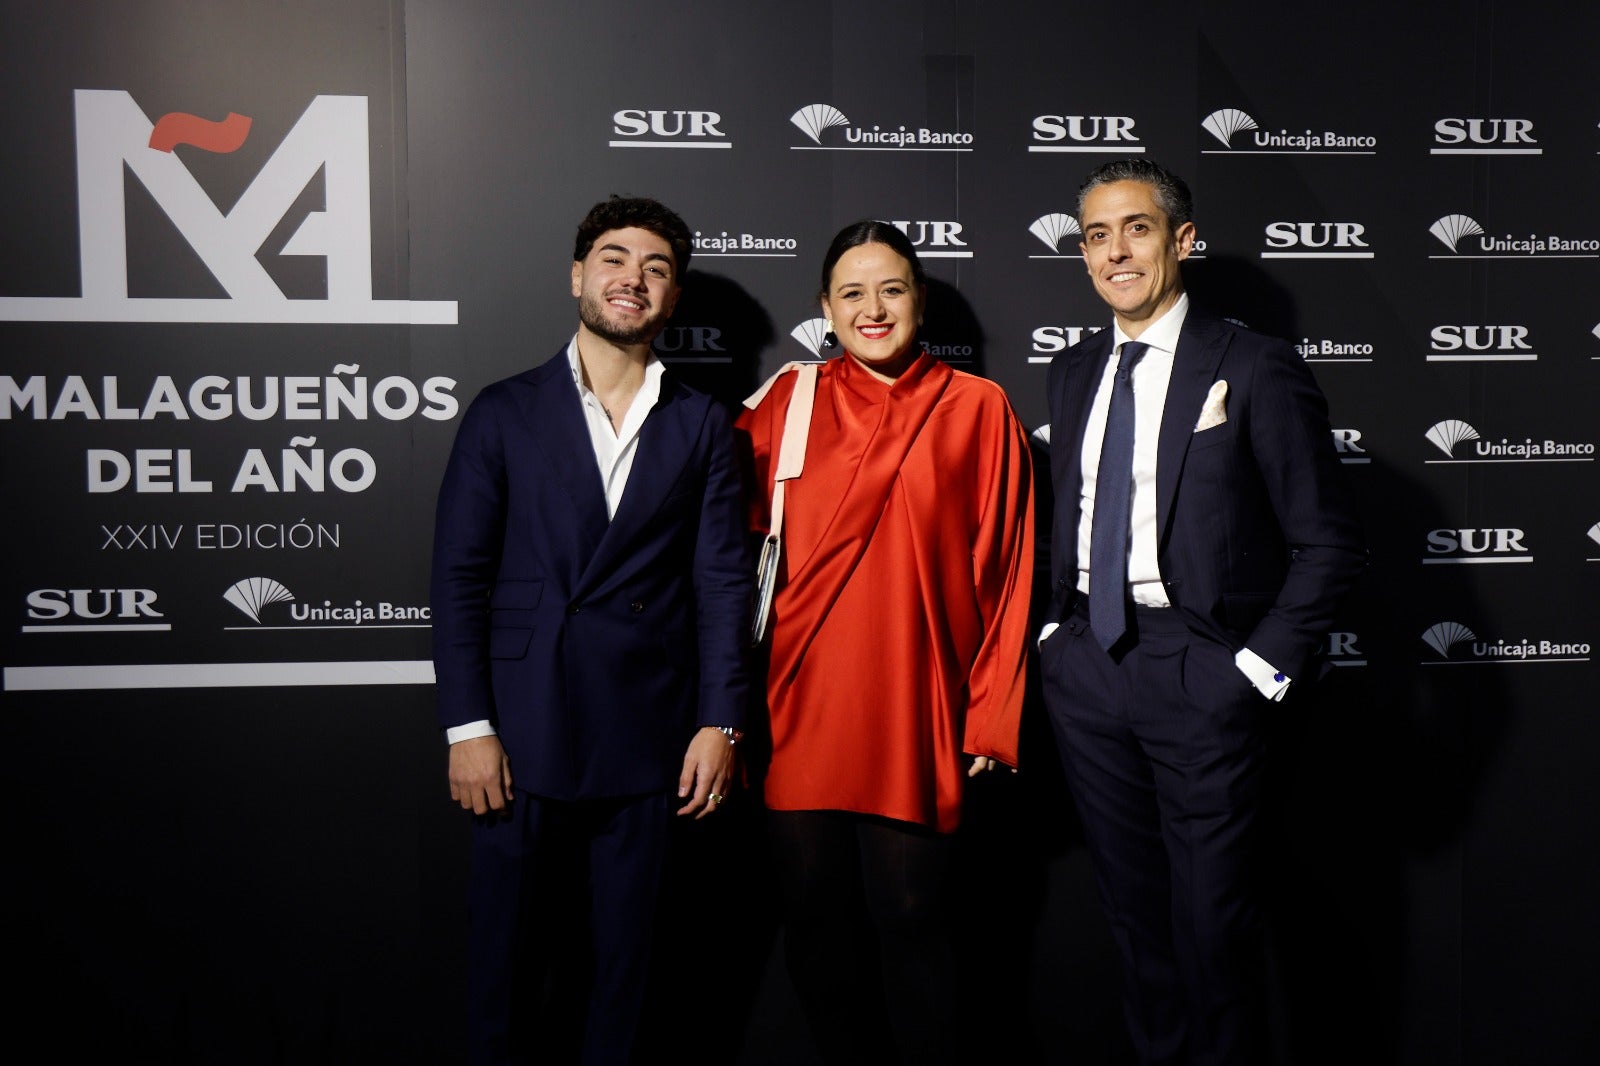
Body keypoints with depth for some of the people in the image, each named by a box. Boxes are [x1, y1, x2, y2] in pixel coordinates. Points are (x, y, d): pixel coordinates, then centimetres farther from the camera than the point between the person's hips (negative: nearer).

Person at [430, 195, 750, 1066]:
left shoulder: (702, 425, 6)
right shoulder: (504, 413, 3)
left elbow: (722, 579, 4)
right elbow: (458, 576, 0)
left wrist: (719, 722, -2)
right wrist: (467, 727, -6)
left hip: (644, 733, 1)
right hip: (521, 731, 0)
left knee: (624, 950, 12)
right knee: (502, 942, 9)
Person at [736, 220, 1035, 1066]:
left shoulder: (977, 409, 3)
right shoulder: (785, 403, 7)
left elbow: (1006, 571, 2)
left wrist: (993, 715, -1)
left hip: (916, 715, -2)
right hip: (802, 709, 2)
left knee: (908, 915, 3)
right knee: (815, 917, 9)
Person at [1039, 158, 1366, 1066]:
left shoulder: (1256, 368, -7)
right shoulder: (1075, 372, 12)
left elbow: (1329, 541, -7)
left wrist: (1262, 665, -12)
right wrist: (1059, 630, 10)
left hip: (1201, 675, -5)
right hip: (1088, 666, 6)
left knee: (1213, 913, 3)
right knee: (1132, 901, 16)